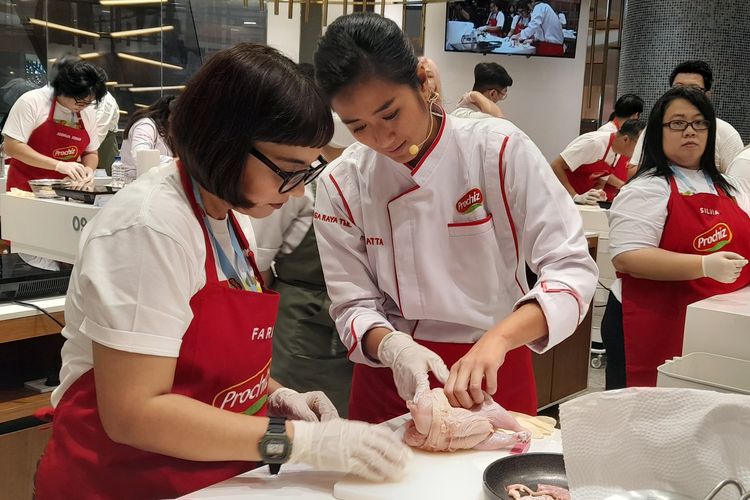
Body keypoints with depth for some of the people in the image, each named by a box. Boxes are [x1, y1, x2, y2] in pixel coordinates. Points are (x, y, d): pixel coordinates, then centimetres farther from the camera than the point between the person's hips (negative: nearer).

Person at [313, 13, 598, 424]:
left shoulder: (498, 150, -15)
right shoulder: (341, 186, -9)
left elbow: (572, 268, -18)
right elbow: (353, 305, -6)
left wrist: (497, 338, -33)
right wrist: (392, 347, -28)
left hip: (492, 376, -1)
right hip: (389, 381, 1)